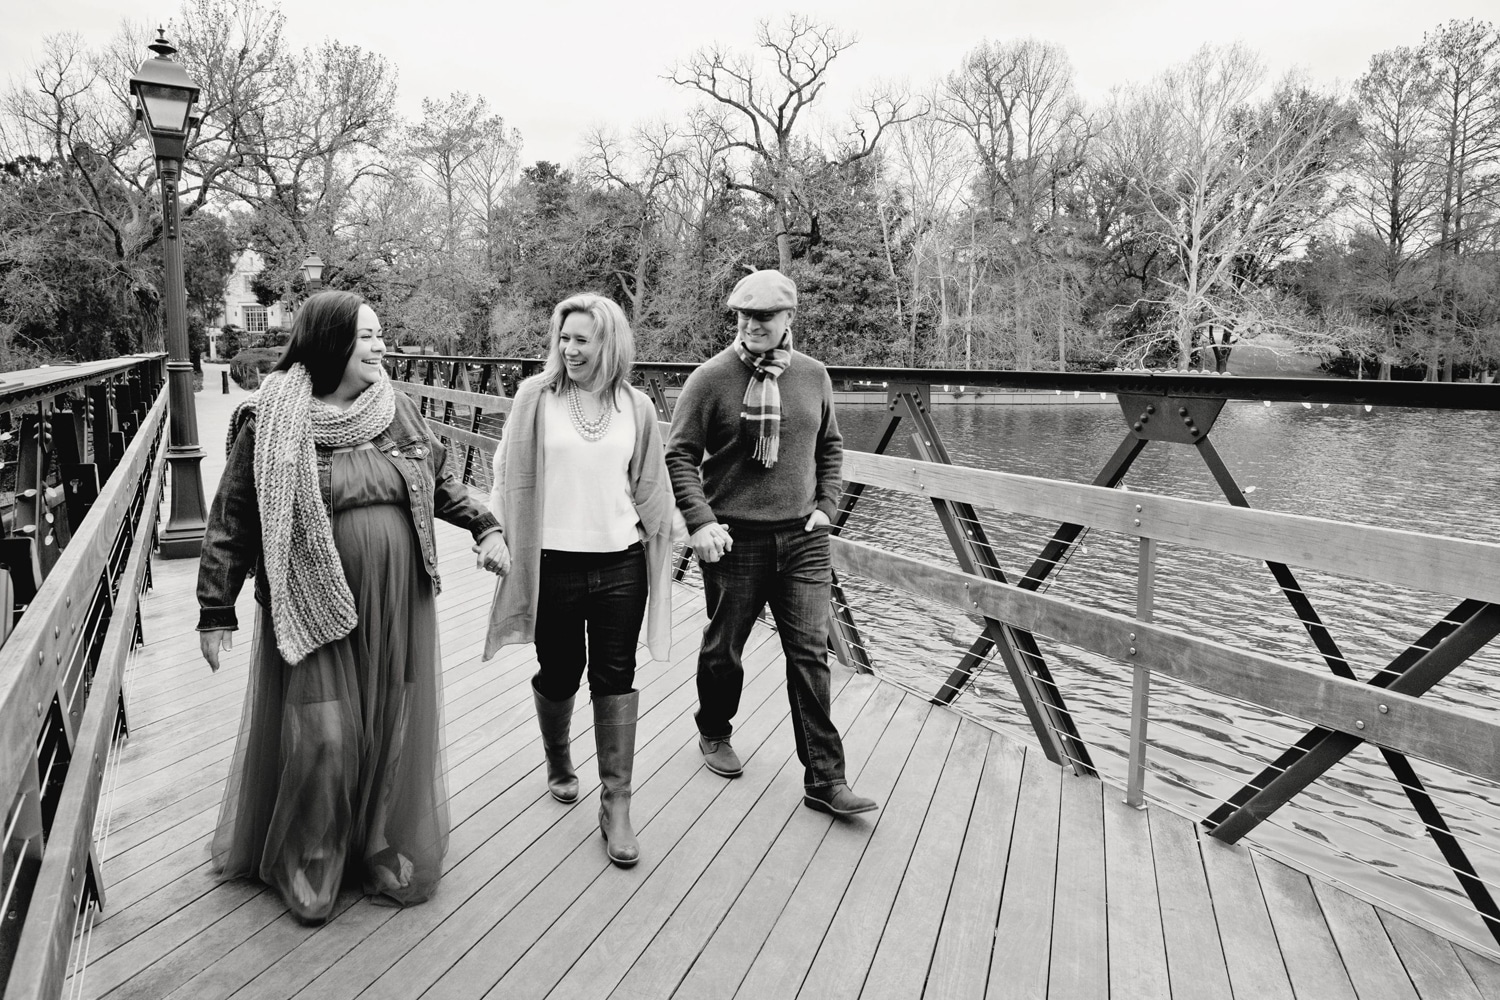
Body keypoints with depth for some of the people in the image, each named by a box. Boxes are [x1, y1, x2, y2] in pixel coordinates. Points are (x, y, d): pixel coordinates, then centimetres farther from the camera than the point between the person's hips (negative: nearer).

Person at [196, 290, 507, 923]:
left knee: (393, 730, 12)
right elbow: (232, 520, -4)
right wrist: (216, 610, -5)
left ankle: (388, 849, 32)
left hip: (398, 606, 4)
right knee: (321, 739, 1)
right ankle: (308, 865, 27)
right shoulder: (271, 424, -8)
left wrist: (484, 524, 1)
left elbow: (439, 483, 15)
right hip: (315, 609, -4)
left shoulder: (397, 409, 4)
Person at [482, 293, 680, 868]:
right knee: (559, 675, 11)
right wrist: (502, 539, -1)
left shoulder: (635, 408, 4)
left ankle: (616, 806, 12)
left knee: (615, 679, 3)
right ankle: (557, 761, 42)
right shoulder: (535, 398, -3)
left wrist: (660, 541, 10)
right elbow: (510, 474, 1)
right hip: (553, 564, -1)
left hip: (620, 565, 1)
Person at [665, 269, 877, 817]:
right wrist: (700, 521, -15)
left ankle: (824, 779, 7)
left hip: (803, 537, 3)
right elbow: (680, 455, -5)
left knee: (810, 654, 0)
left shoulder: (813, 375, 5)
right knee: (723, 648, 12)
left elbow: (830, 447, 16)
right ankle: (714, 733, 41)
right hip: (734, 539, -2)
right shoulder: (710, 378, -7)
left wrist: (825, 506, 6)